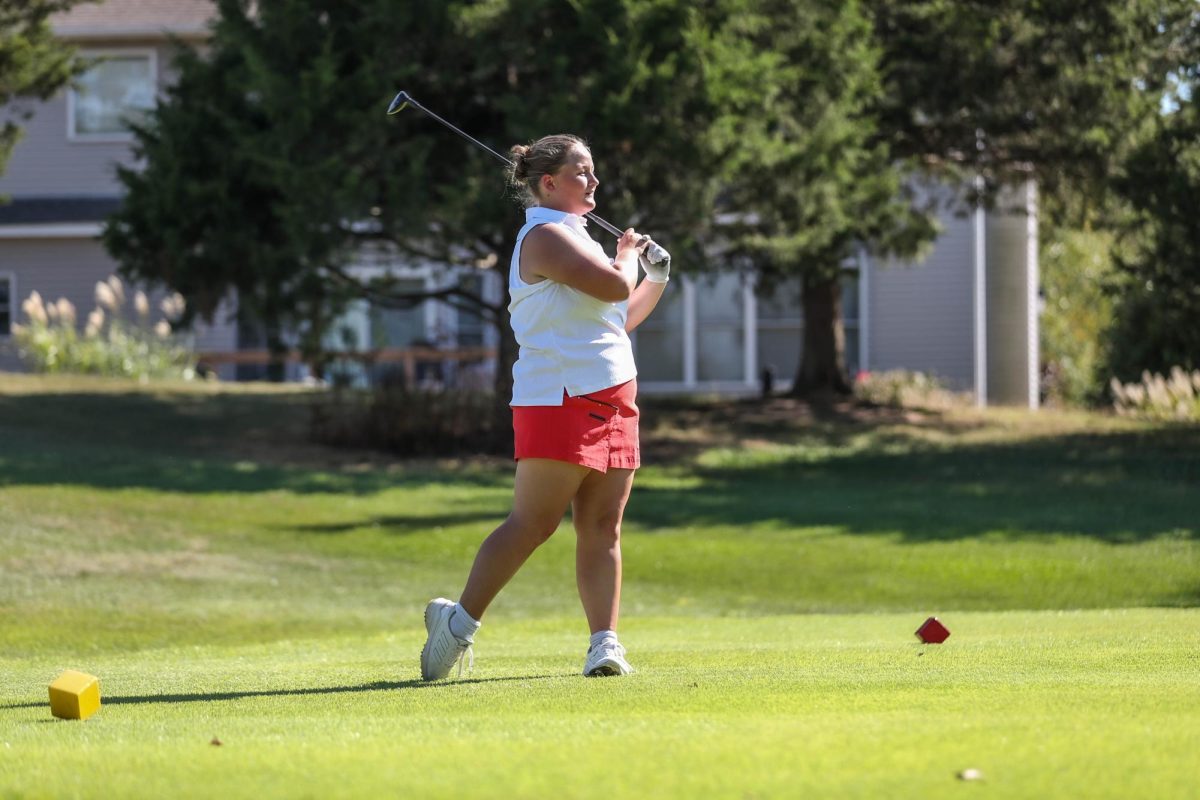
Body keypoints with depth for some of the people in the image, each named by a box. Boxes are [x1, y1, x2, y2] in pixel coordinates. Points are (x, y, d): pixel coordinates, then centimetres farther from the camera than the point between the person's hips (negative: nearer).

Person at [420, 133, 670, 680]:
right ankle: (459, 622, 0)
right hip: (560, 399, -9)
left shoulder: (574, 237, 23)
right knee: (533, 522, -10)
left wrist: (657, 279, 18)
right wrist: (629, 254, 0)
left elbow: (617, 319, 30)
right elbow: (614, 286, -21)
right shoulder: (545, 236, -9)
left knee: (603, 526, 1)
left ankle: (604, 643, -4)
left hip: (610, 401, 9)